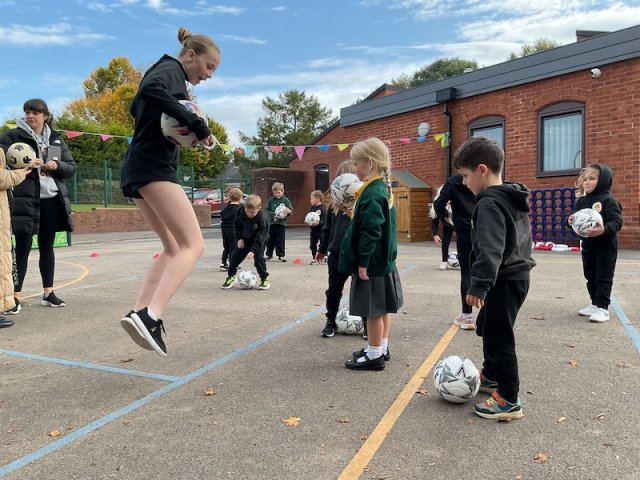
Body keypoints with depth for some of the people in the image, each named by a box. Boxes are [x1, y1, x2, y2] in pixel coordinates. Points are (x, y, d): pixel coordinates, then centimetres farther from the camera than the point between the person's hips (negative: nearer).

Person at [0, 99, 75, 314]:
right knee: (22, 248, -4)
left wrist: (57, 165, -7)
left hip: (52, 199, 4)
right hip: (25, 199, -4)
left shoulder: (56, 139, 13)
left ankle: (48, 293, 18)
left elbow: (71, 167, 13)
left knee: (47, 246, 10)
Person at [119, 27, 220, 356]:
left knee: (173, 247, 14)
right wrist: (196, 124, -22)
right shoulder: (171, 69, -2)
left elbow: (137, 107, 26)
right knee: (193, 245, -16)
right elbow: (150, 89, -24)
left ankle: (140, 313, 4)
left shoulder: (165, 72, 25)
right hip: (154, 168, -10)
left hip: (137, 170, 10)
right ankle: (150, 316, -30)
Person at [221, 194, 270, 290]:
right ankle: (231, 277, 23)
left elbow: (260, 236, -28)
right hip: (244, 240, 4)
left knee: (258, 259, -14)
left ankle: (264, 279, 2)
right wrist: (239, 238, -7)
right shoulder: (241, 212, -17)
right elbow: (237, 225, 2)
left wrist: (253, 250, -34)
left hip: (258, 241, -4)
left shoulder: (262, 218, -30)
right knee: (235, 257, 4)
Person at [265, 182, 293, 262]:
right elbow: (268, 210, 4)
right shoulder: (271, 200, 4)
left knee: (280, 240, 1)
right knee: (270, 239, 10)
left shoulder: (286, 200, -2)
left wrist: (288, 212, -26)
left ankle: (281, 255, 11)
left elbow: (291, 210, -4)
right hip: (271, 222, 2)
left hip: (281, 223, -2)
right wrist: (273, 215, -13)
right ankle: (269, 254, 24)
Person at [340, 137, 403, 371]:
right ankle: (381, 347, 30)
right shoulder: (384, 188, 10)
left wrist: (363, 261, -20)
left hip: (372, 262, -10)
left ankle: (374, 355, 11)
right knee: (382, 306, 17)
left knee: (373, 308, 0)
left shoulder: (372, 193, -20)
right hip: (384, 258, 10)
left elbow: (370, 232, -23)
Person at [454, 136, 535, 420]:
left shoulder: (490, 203, -20)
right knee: (487, 326, 24)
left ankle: (509, 400, 7)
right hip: (517, 273, 11)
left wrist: (478, 285, -31)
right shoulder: (514, 199, 12)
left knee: (498, 338, -3)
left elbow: (489, 250, -29)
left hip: (505, 280, -11)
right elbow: (522, 237, 22)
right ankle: (491, 376, 41)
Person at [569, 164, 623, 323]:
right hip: (588, 245, 7)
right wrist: (571, 220, -9)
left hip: (605, 245, -7)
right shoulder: (582, 201, 8)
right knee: (590, 276, 14)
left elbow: (617, 221, -20)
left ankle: (603, 308, 4)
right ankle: (595, 304, 26)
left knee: (603, 277, -2)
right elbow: (576, 218, 14)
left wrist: (604, 229, -37)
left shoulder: (608, 200, -13)